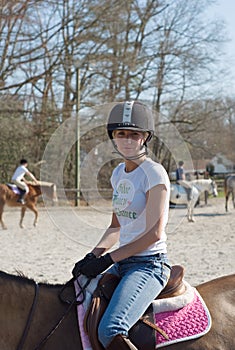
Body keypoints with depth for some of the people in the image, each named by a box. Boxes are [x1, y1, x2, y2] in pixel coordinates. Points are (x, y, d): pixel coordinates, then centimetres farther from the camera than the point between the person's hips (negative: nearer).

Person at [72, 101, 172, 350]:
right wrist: (93, 256, 2)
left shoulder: (154, 173, -11)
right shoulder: (119, 173, 13)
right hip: (123, 264, 8)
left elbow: (154, 233, -17)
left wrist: (107, 260, -16)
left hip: (150, 264, -8)